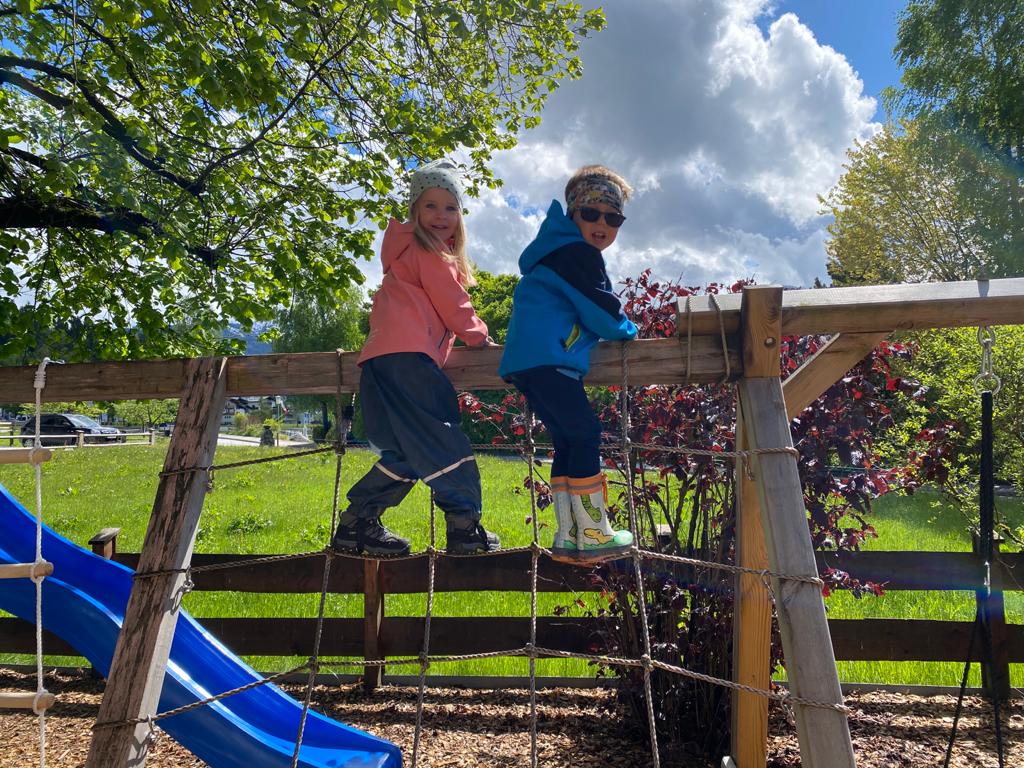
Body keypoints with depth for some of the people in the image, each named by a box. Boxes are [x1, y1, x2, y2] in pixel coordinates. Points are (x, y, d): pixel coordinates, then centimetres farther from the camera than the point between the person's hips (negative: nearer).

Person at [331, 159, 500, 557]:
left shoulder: (409, 252, 32)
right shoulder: (429, 252, 2)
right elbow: (451, 304, -1)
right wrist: (480, 336, 11)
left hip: (382, 360, 10)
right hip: (406, 358, -10)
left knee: (406, 455, 9)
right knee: (444, 442, -9)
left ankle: (356, 524, 9)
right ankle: (465, 526, -7)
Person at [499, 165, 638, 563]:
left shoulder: (558, 253, 28)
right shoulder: (577, 254, -6)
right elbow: (601, 310, -11)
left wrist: (614, 329, 25)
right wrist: (627, 330, 9)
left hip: (526, 360, 11)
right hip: (548, 360, -11)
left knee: (567, 443, 11)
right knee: (585, 435, -6)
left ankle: (567, 538, 14)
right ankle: (594, 536, -1)